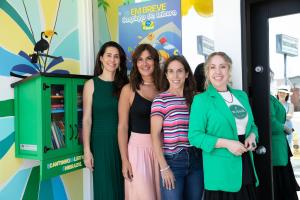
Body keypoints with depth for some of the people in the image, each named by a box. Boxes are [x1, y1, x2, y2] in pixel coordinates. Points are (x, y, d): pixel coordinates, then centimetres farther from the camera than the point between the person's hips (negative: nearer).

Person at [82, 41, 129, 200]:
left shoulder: (124, 85, 5)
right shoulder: (91, 84, -1)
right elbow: (87, 120, -4)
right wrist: (87, 150, -9)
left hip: (122, 143, 2)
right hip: (101, 143, -2)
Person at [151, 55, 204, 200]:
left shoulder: (195, 98, 7)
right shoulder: (160, 100, -6)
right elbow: (155, 135, -8)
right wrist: (164, 167, -10)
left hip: (196, 160, 5)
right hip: (173, 161, -4)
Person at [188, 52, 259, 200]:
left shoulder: (241, 96, 11)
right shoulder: (201, 100, -7)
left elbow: (251, 125, 20)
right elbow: (194, 136, -13)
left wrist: (252, 136, -3)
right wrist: (226, 143, -20)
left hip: (246, 166, 6)